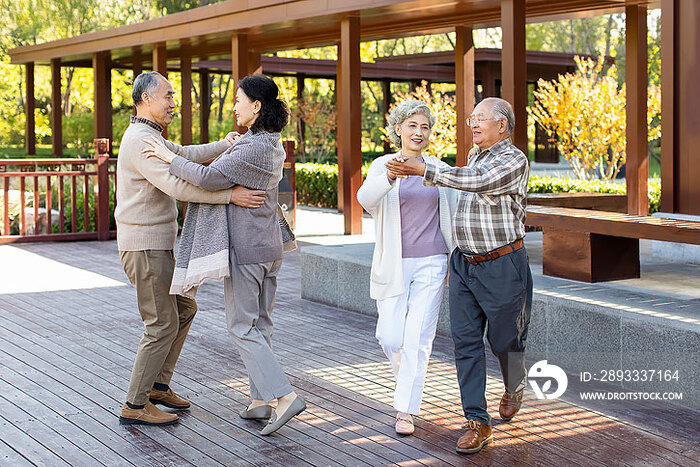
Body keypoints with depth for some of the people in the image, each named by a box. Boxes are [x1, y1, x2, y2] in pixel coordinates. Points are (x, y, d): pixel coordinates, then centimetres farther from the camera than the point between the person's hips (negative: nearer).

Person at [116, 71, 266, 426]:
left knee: (184, 309, 18)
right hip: (144, 247, -11)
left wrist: (224, 146, 13)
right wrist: (230, 195, -30)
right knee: (162, 325, -6)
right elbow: (178, 185, -30)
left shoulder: (149, 137, 14)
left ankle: (157, 385, 27)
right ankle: (135, 406, 2)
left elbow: (186, 155, 24)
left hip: (156, 245, 11)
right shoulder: (141, 141, -19)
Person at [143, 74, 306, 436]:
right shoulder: (273, 146, 9)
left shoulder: (252, 149, -21)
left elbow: (208, 178, -27)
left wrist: (171, 158, -16)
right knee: (260, 324, 14)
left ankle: (284, 396, -10)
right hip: (269, 246, 9)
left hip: (245, 250, -9)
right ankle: (261, 400, 19)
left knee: (242, 327, -2)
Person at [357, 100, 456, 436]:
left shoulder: (439, 168, 6)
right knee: (389, 336, 0)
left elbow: (451, 214, 17)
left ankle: (406, 410, 3)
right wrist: (390, 176, -43)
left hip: (431, 264, 1)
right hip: (393, 265, 0)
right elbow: (365, 198, -23)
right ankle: (406, 375, 34)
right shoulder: (382, 166, -1)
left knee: (417, 338, -5)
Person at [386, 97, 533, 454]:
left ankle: (515, 387, 40)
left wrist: (424, 170, -30)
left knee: (504, 339, 8)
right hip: (464, 264, 7)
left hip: (502, 265, -7)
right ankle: (477, 423, 0)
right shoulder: (476, 158, 15)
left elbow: (479, 182, -28)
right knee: (465, 341, -2)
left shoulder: (514, 160, -11)